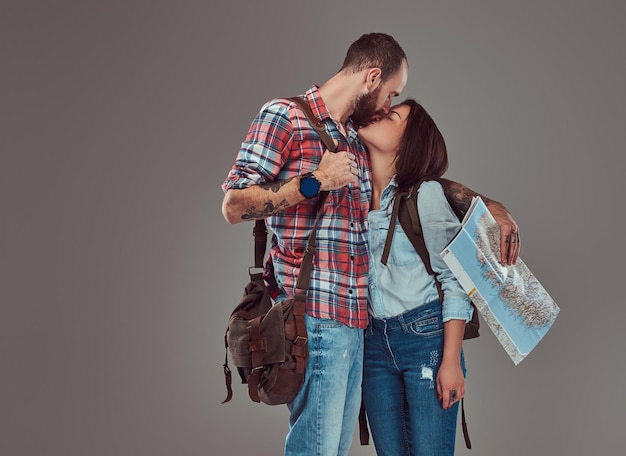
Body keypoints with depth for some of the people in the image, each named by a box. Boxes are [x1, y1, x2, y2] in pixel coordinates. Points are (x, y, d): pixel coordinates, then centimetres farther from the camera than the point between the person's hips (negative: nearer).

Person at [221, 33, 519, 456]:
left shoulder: (358, 141, 19)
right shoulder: (285, 116, -3)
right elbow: (234, 206, -8)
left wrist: (490, 205, 20)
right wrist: (314, 181, -14)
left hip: (353, 320, 8)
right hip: (314, 317, -8)